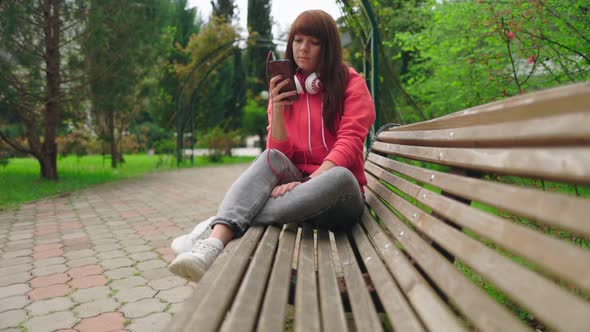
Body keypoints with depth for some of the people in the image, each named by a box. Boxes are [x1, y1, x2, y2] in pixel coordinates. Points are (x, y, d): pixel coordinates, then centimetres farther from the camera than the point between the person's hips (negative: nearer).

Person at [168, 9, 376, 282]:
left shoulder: (351, 83, 1)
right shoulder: (286, 89, 9)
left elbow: (349, 143, -12)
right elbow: (279, 154, 0)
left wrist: (307, 182, -26)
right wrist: (277, 108, -16)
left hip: (336, 198, -2)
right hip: (294, 185, 2)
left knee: (341, 177, -36)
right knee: (271, 158, -27)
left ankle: (217, 225, -37)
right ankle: (215, 241, -45)